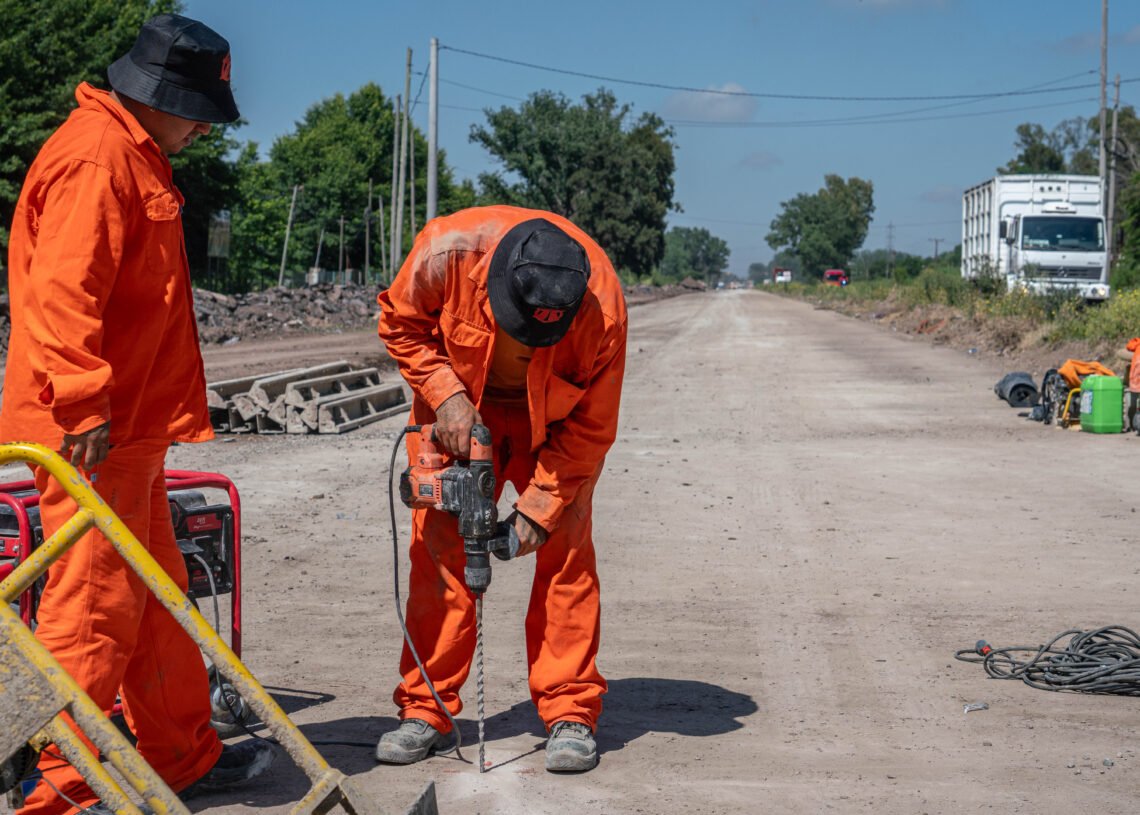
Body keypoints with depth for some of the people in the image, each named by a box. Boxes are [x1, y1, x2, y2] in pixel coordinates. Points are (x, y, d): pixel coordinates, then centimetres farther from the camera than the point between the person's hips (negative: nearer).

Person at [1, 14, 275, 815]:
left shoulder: (132, 155, 19)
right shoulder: (96, 159, -15)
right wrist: (85, 404, -27)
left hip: (129, 424, 11)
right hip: (93, 434, -11)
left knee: (155, 597, 17)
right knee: (95, 609, -5)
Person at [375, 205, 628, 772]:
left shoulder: (603, 307, -34)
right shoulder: (447, 251, -33)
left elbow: (591, 427, -21)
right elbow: (400, 322, -10)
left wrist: (538, 506, -24)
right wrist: (444, 393, -22)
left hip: (554, 421, -1)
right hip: (460, 409, 1)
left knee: (566, 551, -10)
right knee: (438, 545, -4)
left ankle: (570, 713, -1)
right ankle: (425, 708, 5)